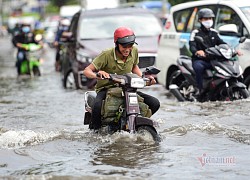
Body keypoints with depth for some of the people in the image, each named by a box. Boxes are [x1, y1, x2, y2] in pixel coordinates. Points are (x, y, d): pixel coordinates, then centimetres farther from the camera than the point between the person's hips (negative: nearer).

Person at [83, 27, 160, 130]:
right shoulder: (107, 55, -18)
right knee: (97, 107, -39)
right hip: (106, 89, -5)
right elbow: (86, 71, -18)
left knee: (155, 103, -9)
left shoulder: (134, 51, -3)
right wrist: (97, 75, -40)